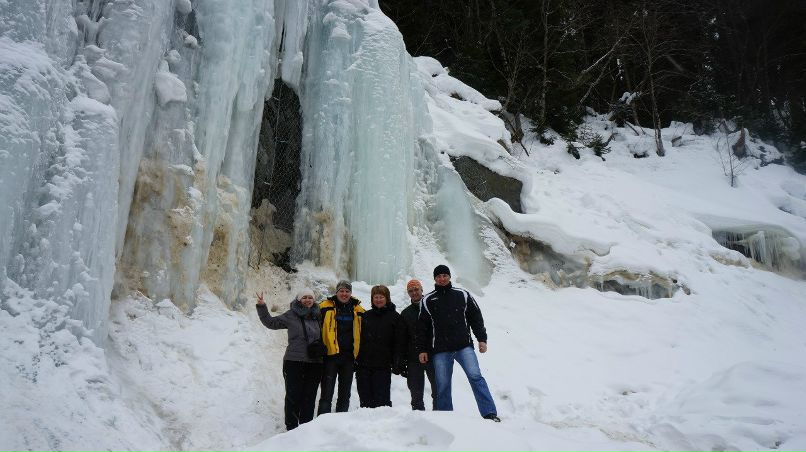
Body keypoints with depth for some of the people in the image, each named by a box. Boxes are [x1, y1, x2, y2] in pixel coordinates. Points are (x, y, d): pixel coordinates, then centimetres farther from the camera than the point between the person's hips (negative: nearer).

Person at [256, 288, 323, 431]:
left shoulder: (318, 316, 9)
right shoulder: (291, 315, 1)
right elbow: (270, 322, 5)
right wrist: (262, 307, -4)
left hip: (314, 364, 3)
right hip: (294, 362, -3)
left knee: (309, 397, 6)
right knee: (293, 396, 0)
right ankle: (291, 427, 12)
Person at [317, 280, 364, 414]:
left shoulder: (358, 310, 9)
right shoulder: (325, 307, -2)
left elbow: (362, 334, 15)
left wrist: (359, 356, 11)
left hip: (349, 357, 4)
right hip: (330, 355, -4)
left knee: (345, 394, 12)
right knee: (327, 394, -3)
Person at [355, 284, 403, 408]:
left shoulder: (394, 317, 2)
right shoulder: (366, 316, 12)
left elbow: (398, 342, -2)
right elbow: (359, 339, 13)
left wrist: (397, 363, -9)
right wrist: (355, 360, 7)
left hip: (383, 366, -4)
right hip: (363, 365, 4)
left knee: (382, 398, -1)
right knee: (365, 398, 8)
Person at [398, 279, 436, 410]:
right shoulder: (405, 314, 13)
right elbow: (402, 340, 12)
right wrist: (402, 363, 6)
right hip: (413, 359, 3)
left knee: (438, 390, -1)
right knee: (416, 393, 5)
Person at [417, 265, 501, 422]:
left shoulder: (462, 295, 11)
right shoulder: (427, 300, 11)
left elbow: (476, 317, 13)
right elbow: (422, 327, 12)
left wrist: (482, 339, 5)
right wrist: (422, 350, 6)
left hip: (464, 346, -1)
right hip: (440, 351, 1)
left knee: (475, 376, -14)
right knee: (442, 386, 0)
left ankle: (490, 414, -14)